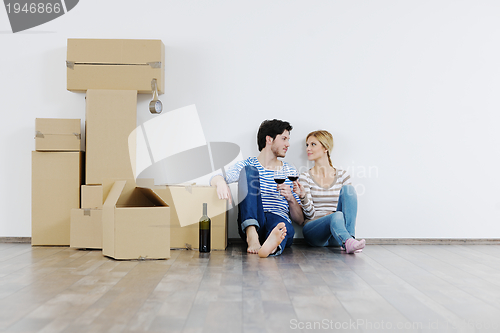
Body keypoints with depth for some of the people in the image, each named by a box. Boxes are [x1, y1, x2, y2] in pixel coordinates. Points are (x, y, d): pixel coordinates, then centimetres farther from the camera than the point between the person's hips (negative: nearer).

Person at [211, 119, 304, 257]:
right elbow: (214, 179, -4)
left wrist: (291, 198, -5)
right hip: (250, 223, -1)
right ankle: (252, 234, -37)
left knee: (286, 229, -36)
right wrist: (220, 181, -29)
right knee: (249, 170, -20)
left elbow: (300, 220, 16)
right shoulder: (247, 164, 14)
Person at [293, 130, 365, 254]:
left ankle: (349, 237, -30)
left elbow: (350, 208, 8)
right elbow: (310, 214, -5)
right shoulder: (305, 177, 4)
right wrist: (302, 196, -25)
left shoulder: (342, 175, 9)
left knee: (348, 188, -19)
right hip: (313, 232, -2)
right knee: (336, 216, -34)